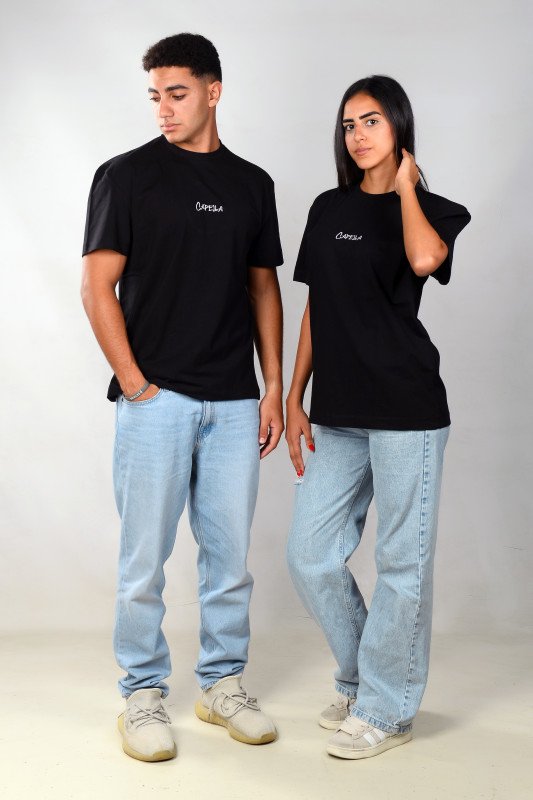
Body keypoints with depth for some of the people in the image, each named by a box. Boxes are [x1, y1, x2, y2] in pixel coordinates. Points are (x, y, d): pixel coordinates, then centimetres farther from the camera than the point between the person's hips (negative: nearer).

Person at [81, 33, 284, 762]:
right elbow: (98, 289, -5)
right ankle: (143, 693, 19)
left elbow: (263, 288, 13)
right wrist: (134, 384, -10)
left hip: (234, 402, 4)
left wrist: (274, 386, 6)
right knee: (145, 557, 3)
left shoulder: (252, 184, 11)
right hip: (156, 399, -3)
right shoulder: (126, 175, -1)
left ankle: (223, 683, 26)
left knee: (230, 553, 10)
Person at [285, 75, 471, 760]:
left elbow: (425, 260, -25)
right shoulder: (328, 210, 14)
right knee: (309, 557, 7)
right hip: (337, 414, 5)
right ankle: (358, 678, 29)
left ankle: (386, 709, 19)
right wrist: (295, 399, 10)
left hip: (407, 410, -5)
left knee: (401, 563, 3)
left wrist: (405, 185, -7)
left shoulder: (432, 211, 1)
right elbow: (315, 310, 15)